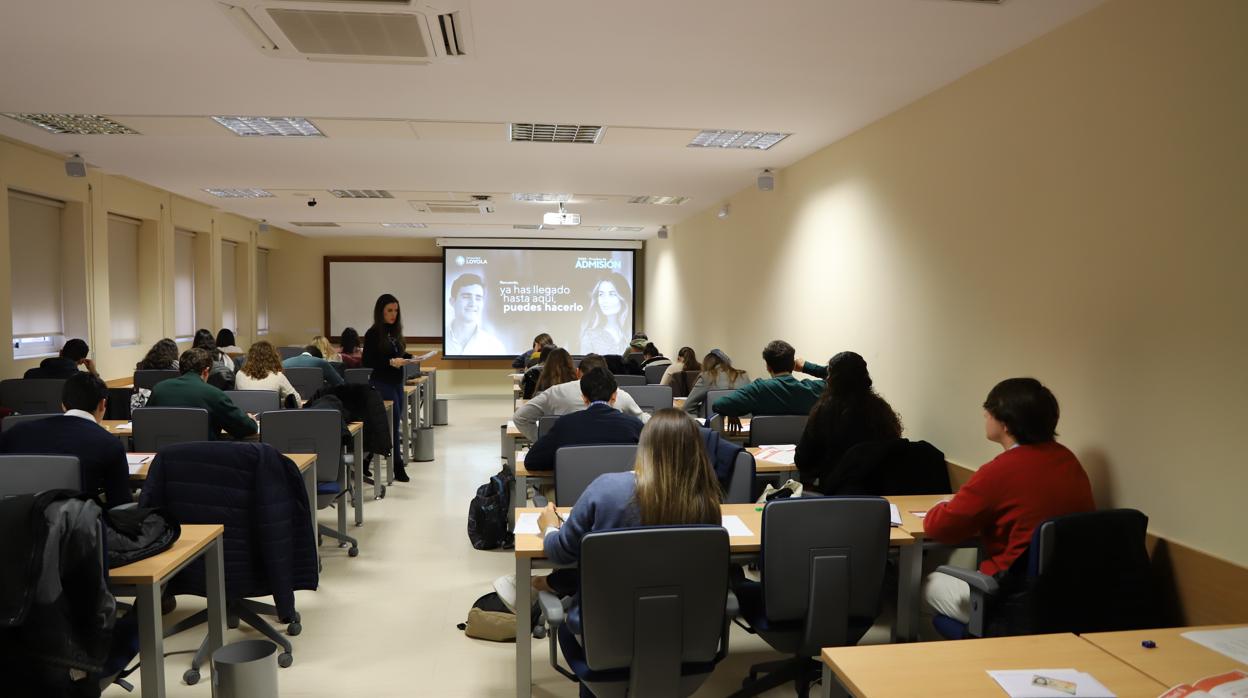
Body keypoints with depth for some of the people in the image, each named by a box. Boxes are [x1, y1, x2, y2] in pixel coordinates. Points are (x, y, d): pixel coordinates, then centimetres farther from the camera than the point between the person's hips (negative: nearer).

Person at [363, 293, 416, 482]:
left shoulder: (395, 331, 10)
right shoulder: (373, 333, -9)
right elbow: (367, 362, -12)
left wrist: (408, 358, -1)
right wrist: (391, 362, -22)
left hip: (397, 383, 7)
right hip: (382, 384, -7)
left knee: (393, 424, 9)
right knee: (393, 424, -6)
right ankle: (398, 467, 3)